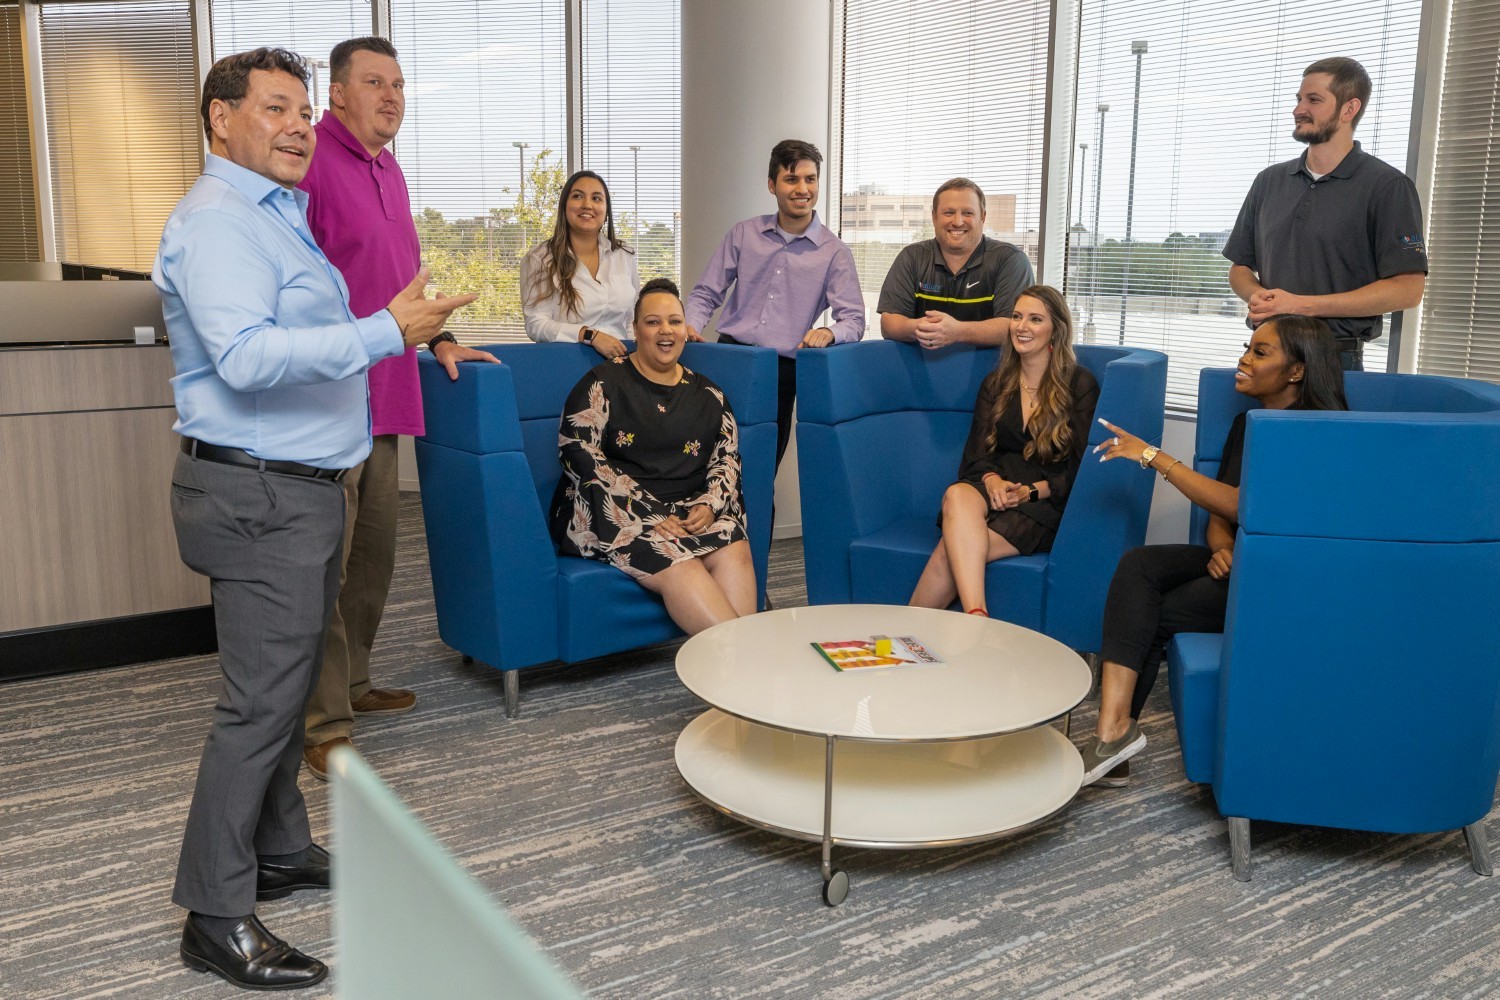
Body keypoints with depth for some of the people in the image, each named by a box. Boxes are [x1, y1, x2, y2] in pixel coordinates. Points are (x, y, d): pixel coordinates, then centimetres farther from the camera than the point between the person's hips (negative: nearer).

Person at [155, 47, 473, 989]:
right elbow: (246, 356, -29)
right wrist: (387, 332, -31)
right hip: (260, 496, -10)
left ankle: (282, 851, 31)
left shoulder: (277, 213, 19)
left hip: (302, 488, 10)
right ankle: (216, 914, 4)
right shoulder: (216, 220, -15)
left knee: (287, 686, 17)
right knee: (261, 701, -6)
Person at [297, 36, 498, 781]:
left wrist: (440, 338, 23)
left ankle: (350, 683, 31)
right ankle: (325, 725, 4)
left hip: (382, 397, 9)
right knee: (324, 559, -4)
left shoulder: (388, 171, 19)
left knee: (374, 551, 16)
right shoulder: (309, 160, -10)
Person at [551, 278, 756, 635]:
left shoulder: (707, 394, 17)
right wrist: (651, 516, -15)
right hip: (615, 513, -4)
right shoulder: (604, 382, 3)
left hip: (690, 511, 4)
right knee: (677, 563, -33)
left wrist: (709, 505, -9)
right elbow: (577, 452, -7)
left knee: (734, 551, -28)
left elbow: (727, 458, 15)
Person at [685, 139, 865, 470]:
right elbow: (706, 293, 14)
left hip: (782, 369, -1)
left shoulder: (834, 252, 4)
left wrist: (830, 333, -23)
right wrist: (690, 325, -6)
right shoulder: (743, 234, 11)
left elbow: (854, 320, -1)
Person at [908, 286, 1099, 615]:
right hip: (996, 490, 3)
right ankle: (976, 619, -50)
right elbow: (977, 453, 12)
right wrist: (992, 480, -11)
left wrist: (1031, 492, -15)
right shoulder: (995, 384, 20)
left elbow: (1080, 468, -1)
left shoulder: (1080, 385, 5)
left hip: (1047, 503, -3)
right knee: (958, 496, -38)